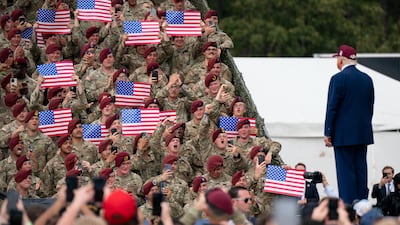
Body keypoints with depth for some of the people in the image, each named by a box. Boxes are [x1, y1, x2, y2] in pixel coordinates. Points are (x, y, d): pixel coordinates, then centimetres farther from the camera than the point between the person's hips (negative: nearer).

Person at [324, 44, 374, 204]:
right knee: (361, 169, 10)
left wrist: (328, 133, -7)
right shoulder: (367, 79, 10)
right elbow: (370, 106, 14)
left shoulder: (338, 79, -11)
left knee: (346, 172, -5)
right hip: (363, 134, 6)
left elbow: (332, 107, -11)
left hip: (344, 135, -6)